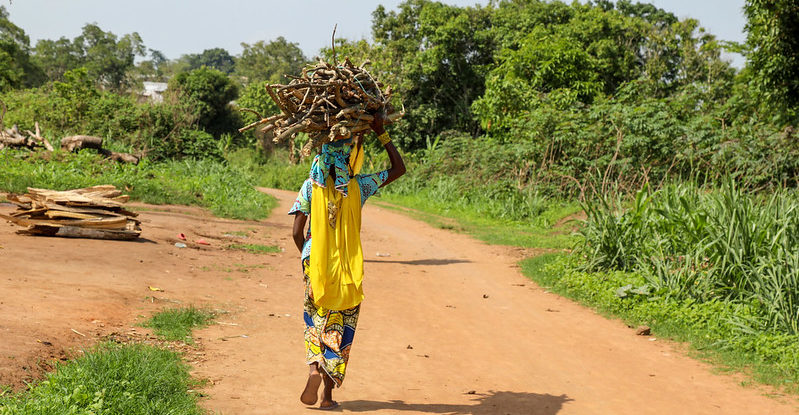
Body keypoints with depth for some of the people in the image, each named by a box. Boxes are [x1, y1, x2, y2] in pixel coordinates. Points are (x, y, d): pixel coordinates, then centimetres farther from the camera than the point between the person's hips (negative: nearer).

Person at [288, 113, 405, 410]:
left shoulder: (310, 187, -5)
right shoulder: (358, 187, -8)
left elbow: (297, 232, -6)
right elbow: (399, 168, 3)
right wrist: (381, 133, 2)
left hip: (316, 264, 1)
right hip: (348, 267, -1)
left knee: (315, 321, 18)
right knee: (340, 326, 9)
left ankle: (314, 370, -6)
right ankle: (328, 394, 9)